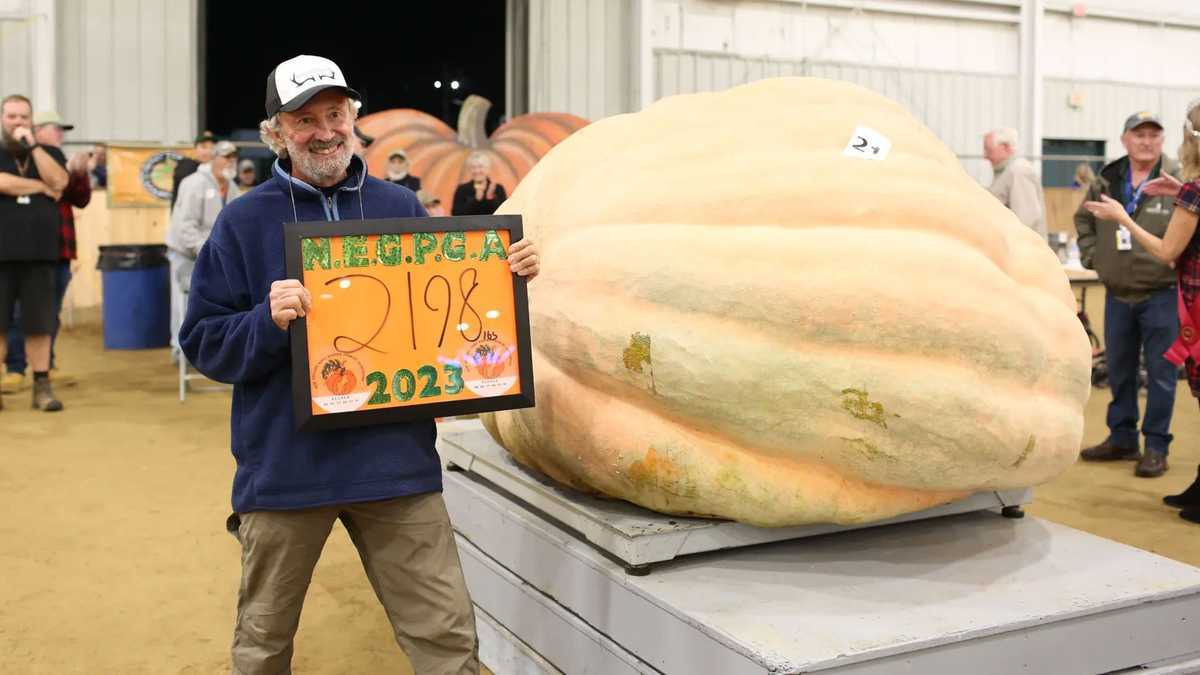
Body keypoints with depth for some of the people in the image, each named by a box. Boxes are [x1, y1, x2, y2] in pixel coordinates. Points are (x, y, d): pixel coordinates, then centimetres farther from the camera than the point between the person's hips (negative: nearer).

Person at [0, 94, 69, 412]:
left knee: (39, 324, 3)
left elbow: (59, 182, -7)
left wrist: (33, 145, -9)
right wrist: (41, 187, -2)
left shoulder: (50, 153, 13)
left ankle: (42, 386, 8)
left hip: (39, 253, 1)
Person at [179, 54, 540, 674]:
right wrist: (268, 321, -20)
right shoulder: (244, 222, 0)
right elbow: (202, 342, -2)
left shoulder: (400, 208, 7)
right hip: (284, 465, -1)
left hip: (396, 457, 1)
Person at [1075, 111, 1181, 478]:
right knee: (1119, 371, 15)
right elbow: (1083, 219, 22)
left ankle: (1156, 447, 12)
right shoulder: (1107, 181, 7)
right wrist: (1091, 254, 12)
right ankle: (1121, 438, 28)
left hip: (1161, 294, -5)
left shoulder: (1178, 181, -10)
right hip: (1117, 294, 5)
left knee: (1160, 373, 2)